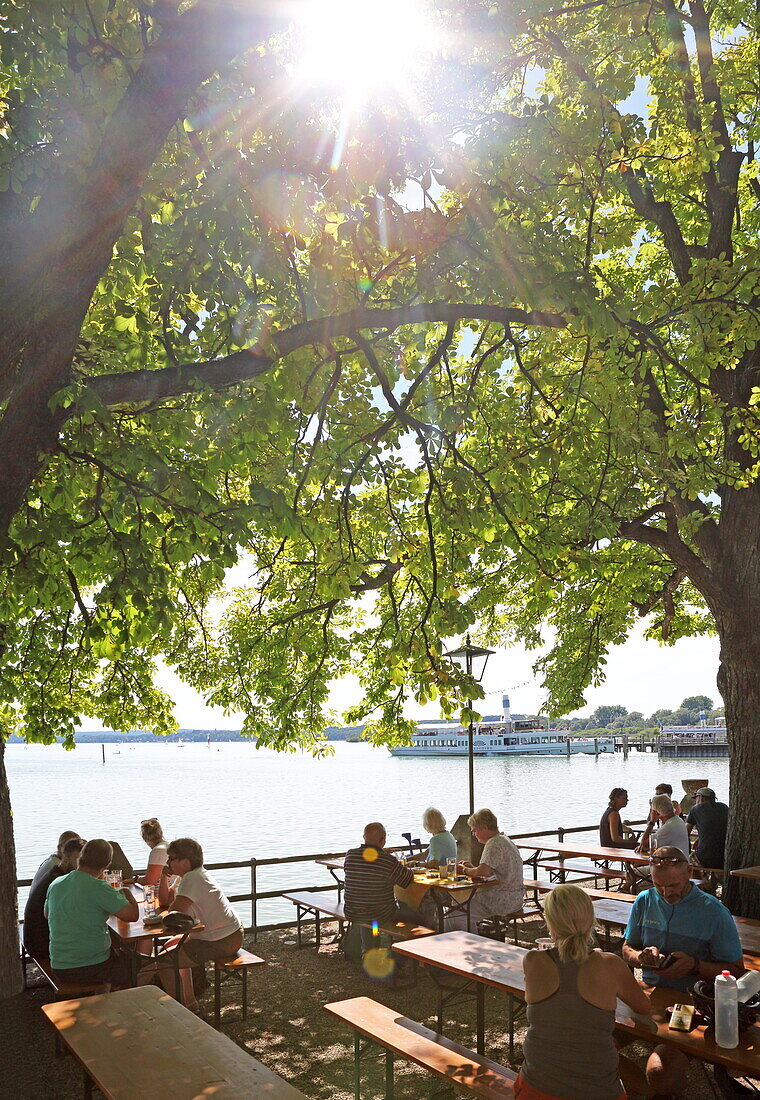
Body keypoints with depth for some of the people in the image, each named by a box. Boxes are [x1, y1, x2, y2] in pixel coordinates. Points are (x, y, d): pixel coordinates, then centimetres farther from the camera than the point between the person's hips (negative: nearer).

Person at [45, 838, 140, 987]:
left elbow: (47, 914, 21)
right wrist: (126, 894, 1)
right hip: (92, 968, -6)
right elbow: (133, 915, -19)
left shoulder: (55, 885, 0)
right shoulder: (98, 888, -20)